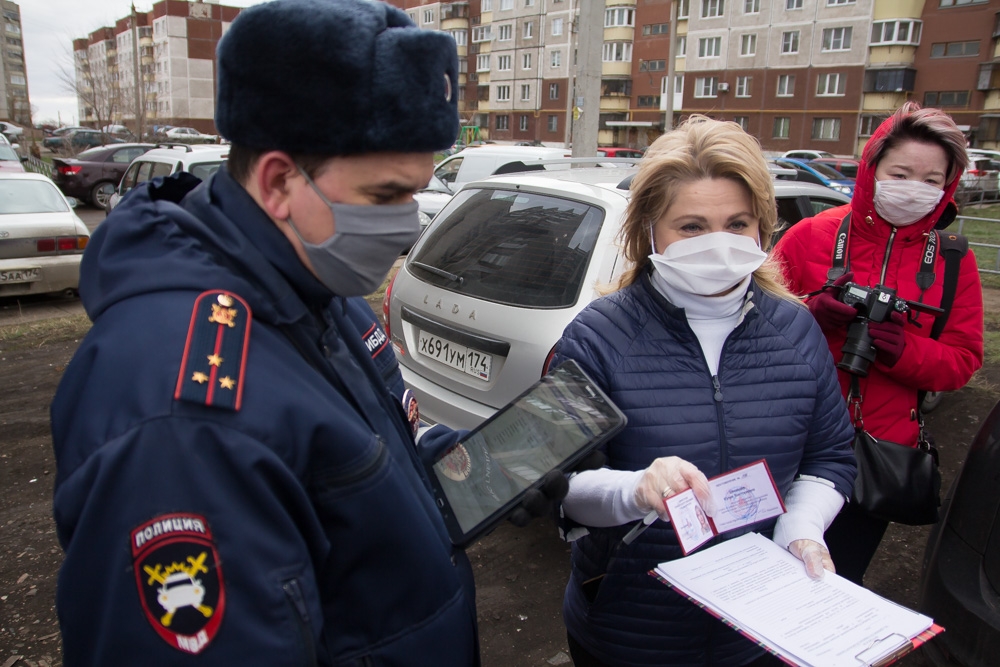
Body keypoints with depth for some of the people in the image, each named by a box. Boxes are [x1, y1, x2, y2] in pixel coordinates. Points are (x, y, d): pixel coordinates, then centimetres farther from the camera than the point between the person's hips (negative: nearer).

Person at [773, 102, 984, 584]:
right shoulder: (813, 235, -5)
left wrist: (905, 351, -16)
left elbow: (963, 360, 4)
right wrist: (811, 313, -21)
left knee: (840, 580, 16)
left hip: (885, 454, 2)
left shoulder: (953, 260, 4)